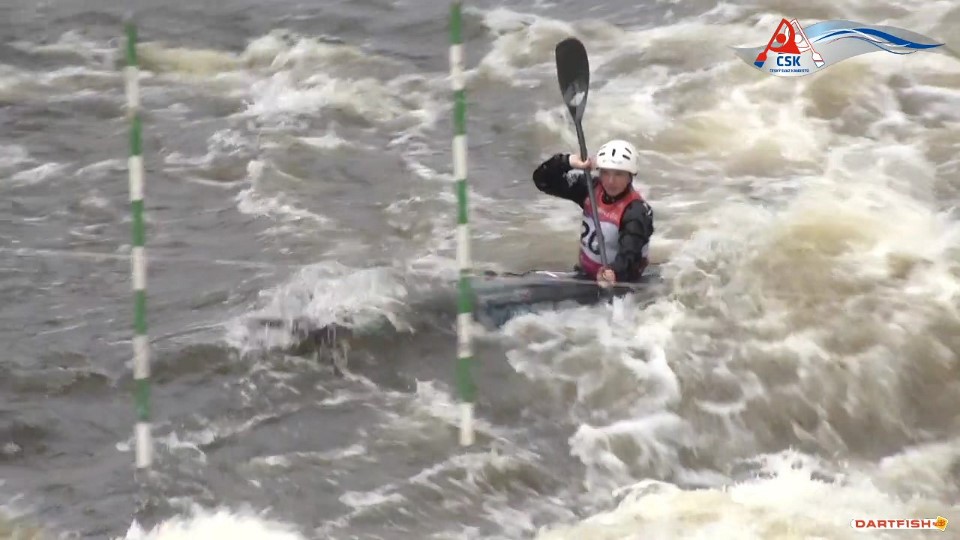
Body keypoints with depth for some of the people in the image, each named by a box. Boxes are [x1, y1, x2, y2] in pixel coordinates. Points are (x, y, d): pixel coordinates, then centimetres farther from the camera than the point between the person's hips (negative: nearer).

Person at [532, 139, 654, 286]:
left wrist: (614, 272, -58)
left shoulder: (637, 211, -20)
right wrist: (567, 162, -20)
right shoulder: (592, 189, -1)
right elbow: (543, 181, 0)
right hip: (586, 276, 6)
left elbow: (629, 253, -36)